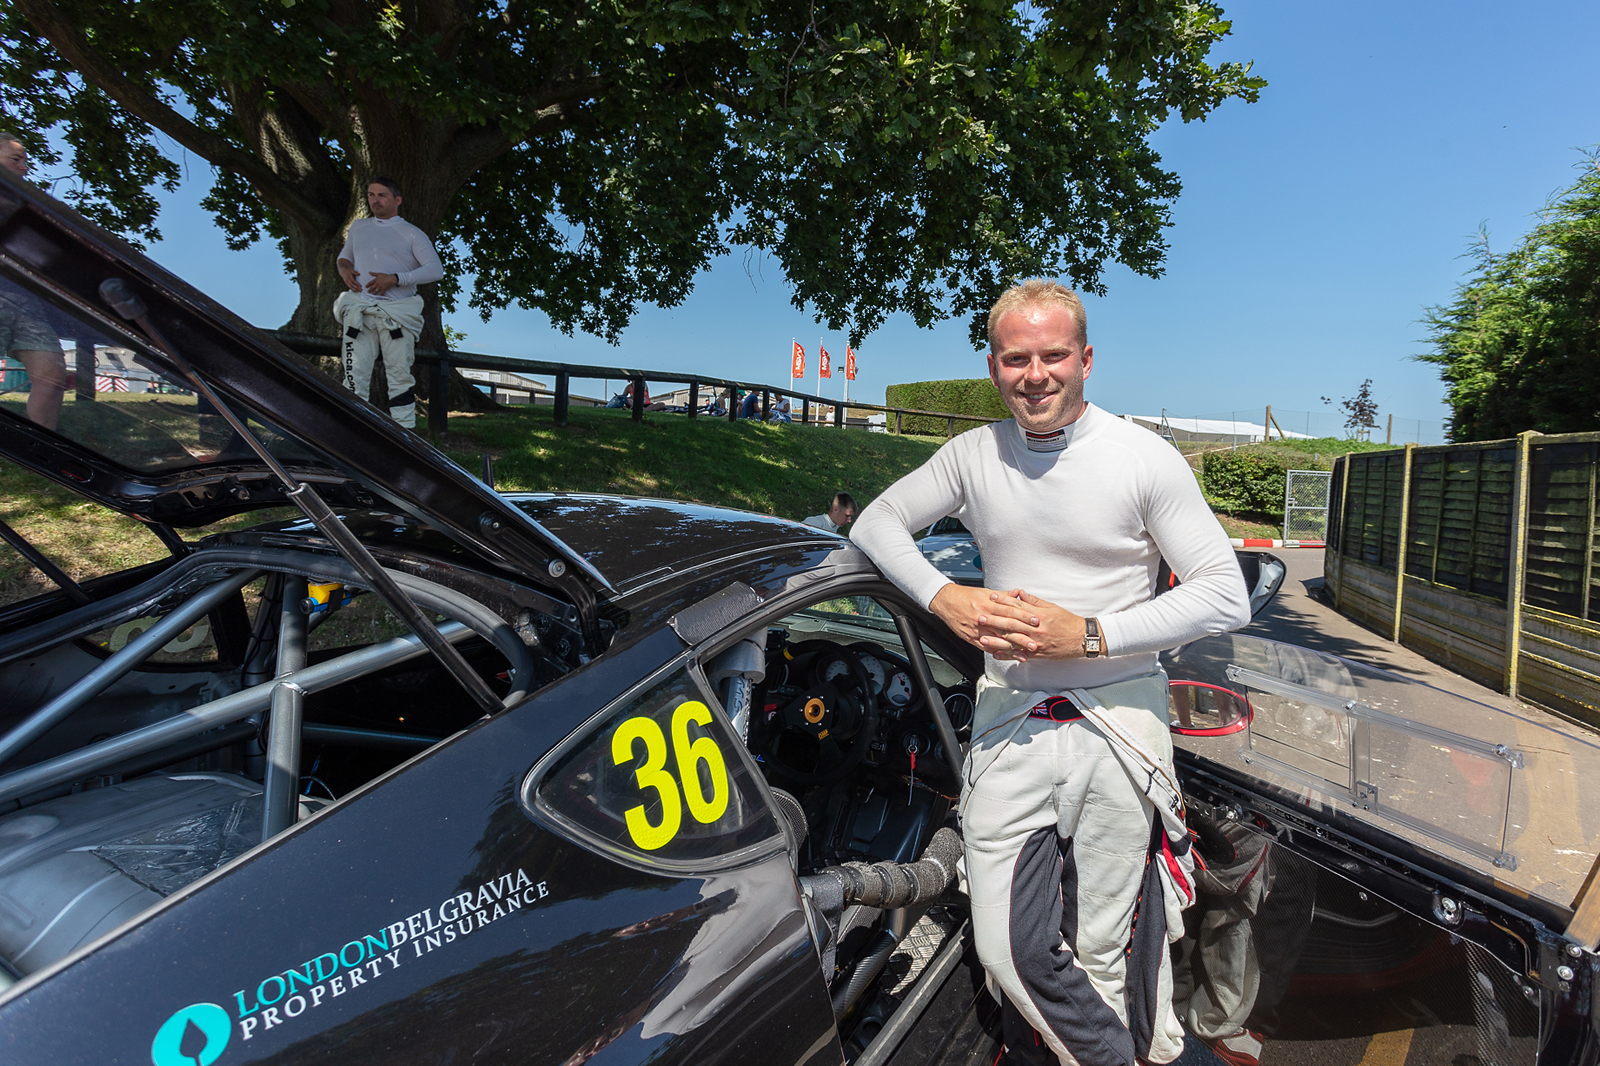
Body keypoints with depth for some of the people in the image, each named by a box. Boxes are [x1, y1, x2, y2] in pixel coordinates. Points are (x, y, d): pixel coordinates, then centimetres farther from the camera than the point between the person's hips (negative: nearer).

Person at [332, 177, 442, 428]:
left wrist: (394, 279, -14)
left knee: (400, 376, -4)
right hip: (359, 311, 3)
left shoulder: (411, 234, 7)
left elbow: (435, 269, -5)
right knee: (354, 378, -5)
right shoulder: (358, 227, 21)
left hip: (396, 313, -3)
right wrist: (344, 269, 8)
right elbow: (345, 255, 34)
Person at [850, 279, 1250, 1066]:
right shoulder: (974, 455, 4)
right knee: (1008, 953, 4)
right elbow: (876, 521, 13)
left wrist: (1088, 635, -17)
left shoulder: (1145, 458, -6)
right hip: (1009, 724, 3)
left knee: (1101, 953, 7)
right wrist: (943, 598, -5)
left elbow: (1226, 596, -7)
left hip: (1118, 722, -2)